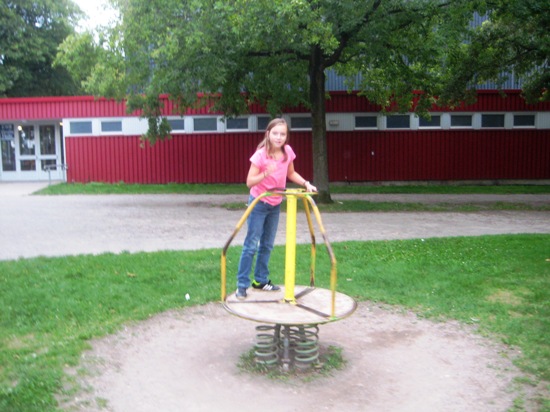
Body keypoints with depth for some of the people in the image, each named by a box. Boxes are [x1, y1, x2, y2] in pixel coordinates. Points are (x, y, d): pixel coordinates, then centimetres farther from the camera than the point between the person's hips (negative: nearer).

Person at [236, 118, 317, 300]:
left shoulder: (288, 152, -6)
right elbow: (249, 182, -22)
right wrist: (266, 173, -38)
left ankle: (261, 280, 26)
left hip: (275, 205, 6)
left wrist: (306, 183, -4)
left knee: (267, 245, 13)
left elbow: (291, 173, 11)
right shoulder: (260, 154, -21)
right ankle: (242, 285, 2)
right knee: (251, 245, -5)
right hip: (259, 204, -6)